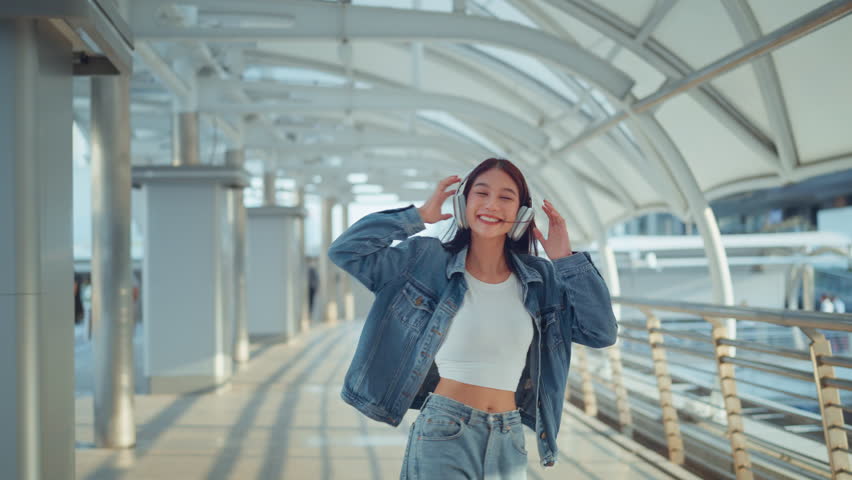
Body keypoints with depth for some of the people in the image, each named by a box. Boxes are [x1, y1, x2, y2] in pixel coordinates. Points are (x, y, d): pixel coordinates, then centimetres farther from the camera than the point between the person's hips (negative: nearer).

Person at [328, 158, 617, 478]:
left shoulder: (540, 279, 6)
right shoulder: (430, 262, -1)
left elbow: (602, 333, 1)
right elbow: (344, 250, -6)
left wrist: (566, 259, -1)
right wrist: (419, 216, -5)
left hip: (508, 443, 3)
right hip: (443, 434, -3)